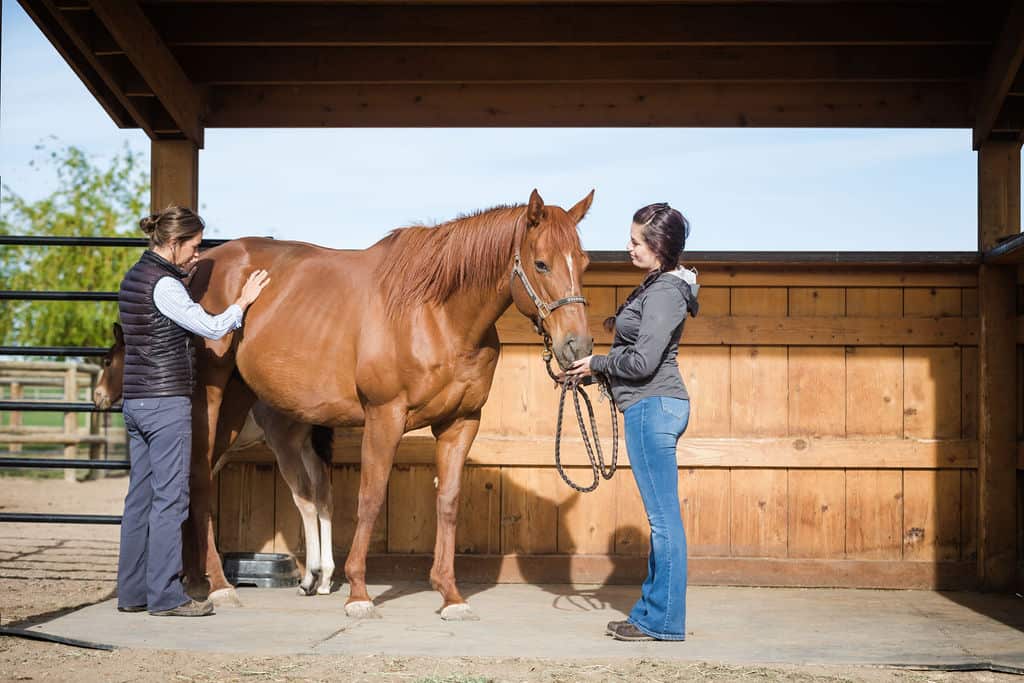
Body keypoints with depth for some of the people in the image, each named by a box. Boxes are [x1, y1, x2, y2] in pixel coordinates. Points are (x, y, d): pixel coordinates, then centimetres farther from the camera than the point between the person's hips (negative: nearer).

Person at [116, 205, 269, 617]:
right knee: (169, 499, -3)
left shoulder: (135, 278, 12)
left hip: (136, 401, 9)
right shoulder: (165, 285, -16)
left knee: (140, 497, 12)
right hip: (167, 402, -9)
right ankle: (165, 595, 1)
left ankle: (132, 592, 17)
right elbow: (213, 328, -15)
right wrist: (243, 301, -1)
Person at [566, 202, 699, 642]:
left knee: (663, 517, -5)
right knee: (661, 517, 14)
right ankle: (652, 610, 22)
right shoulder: (660, 285, 15)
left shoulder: (664, 292, -16)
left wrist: (596, 364, -8)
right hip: (657, 407, 11)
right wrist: (621, 325, 10)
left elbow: (643, 361, -21)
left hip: (651, 406, -11)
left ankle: (664, 621, 0)